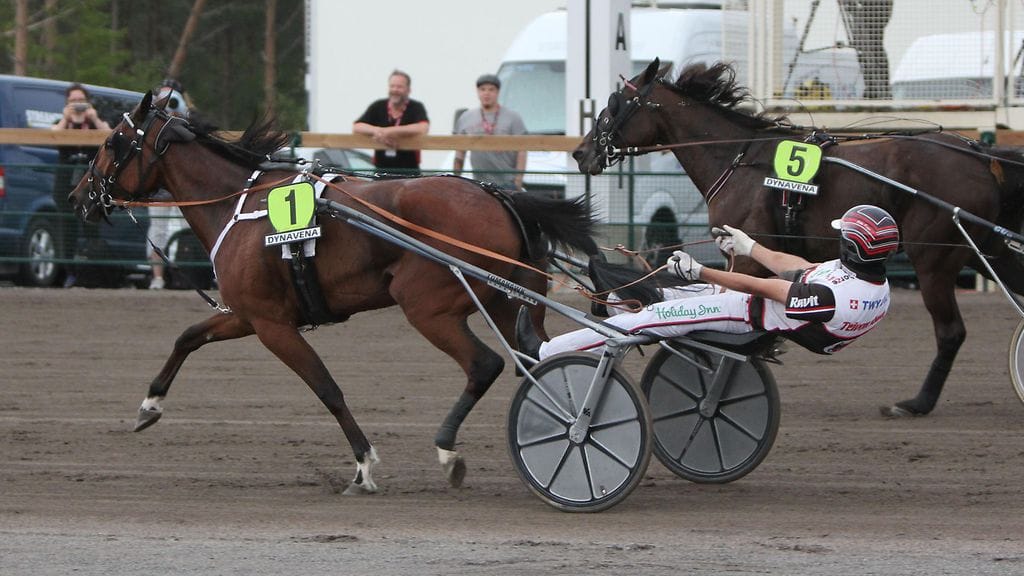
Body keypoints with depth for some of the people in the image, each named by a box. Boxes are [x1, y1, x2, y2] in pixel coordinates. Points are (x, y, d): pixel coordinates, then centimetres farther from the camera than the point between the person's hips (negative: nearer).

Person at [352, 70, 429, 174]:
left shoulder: (416, 108, -4)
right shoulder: (378, 107, 5)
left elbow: (423, 128, -24)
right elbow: (356, 127, -2)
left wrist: (388, 131, -25)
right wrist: (377, 131, -23)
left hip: (409, 170, -3)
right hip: (382, 168, 3)